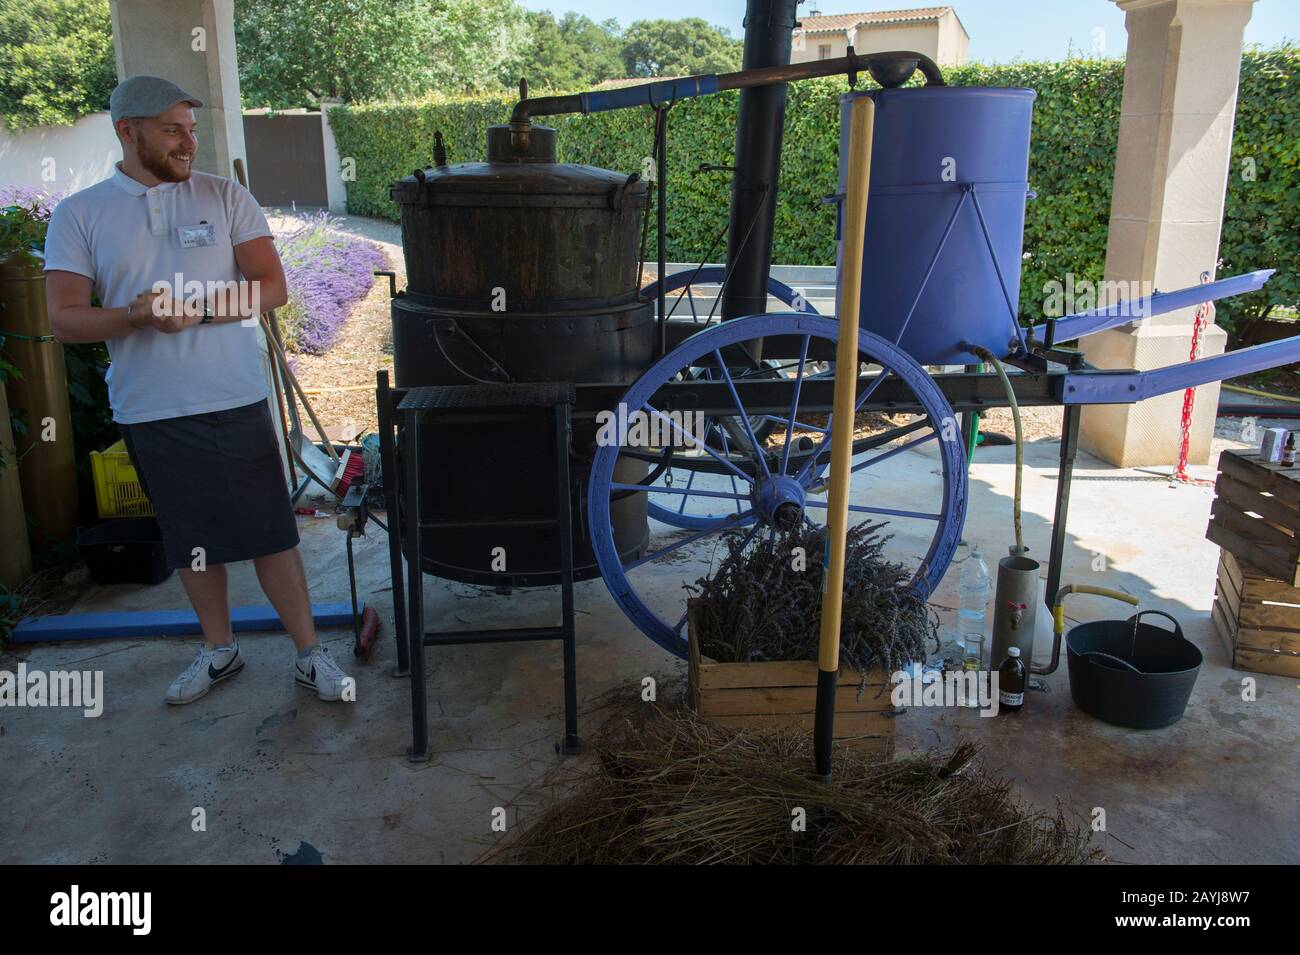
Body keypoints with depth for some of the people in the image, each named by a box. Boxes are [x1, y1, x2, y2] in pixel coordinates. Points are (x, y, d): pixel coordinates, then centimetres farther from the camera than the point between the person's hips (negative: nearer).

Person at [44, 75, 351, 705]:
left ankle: (309, 653, 15)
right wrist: (137, 315, -21)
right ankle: (219, 650, 33)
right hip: (149, 412, 1)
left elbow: (272, 288, -6)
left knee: (271, 534, 2)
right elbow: (64, 321, -3)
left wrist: (196, 308, -19)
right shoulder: (78, 215, 2)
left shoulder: (225, 197, 2)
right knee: (192, 541, 14)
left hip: (236, 401, -1)